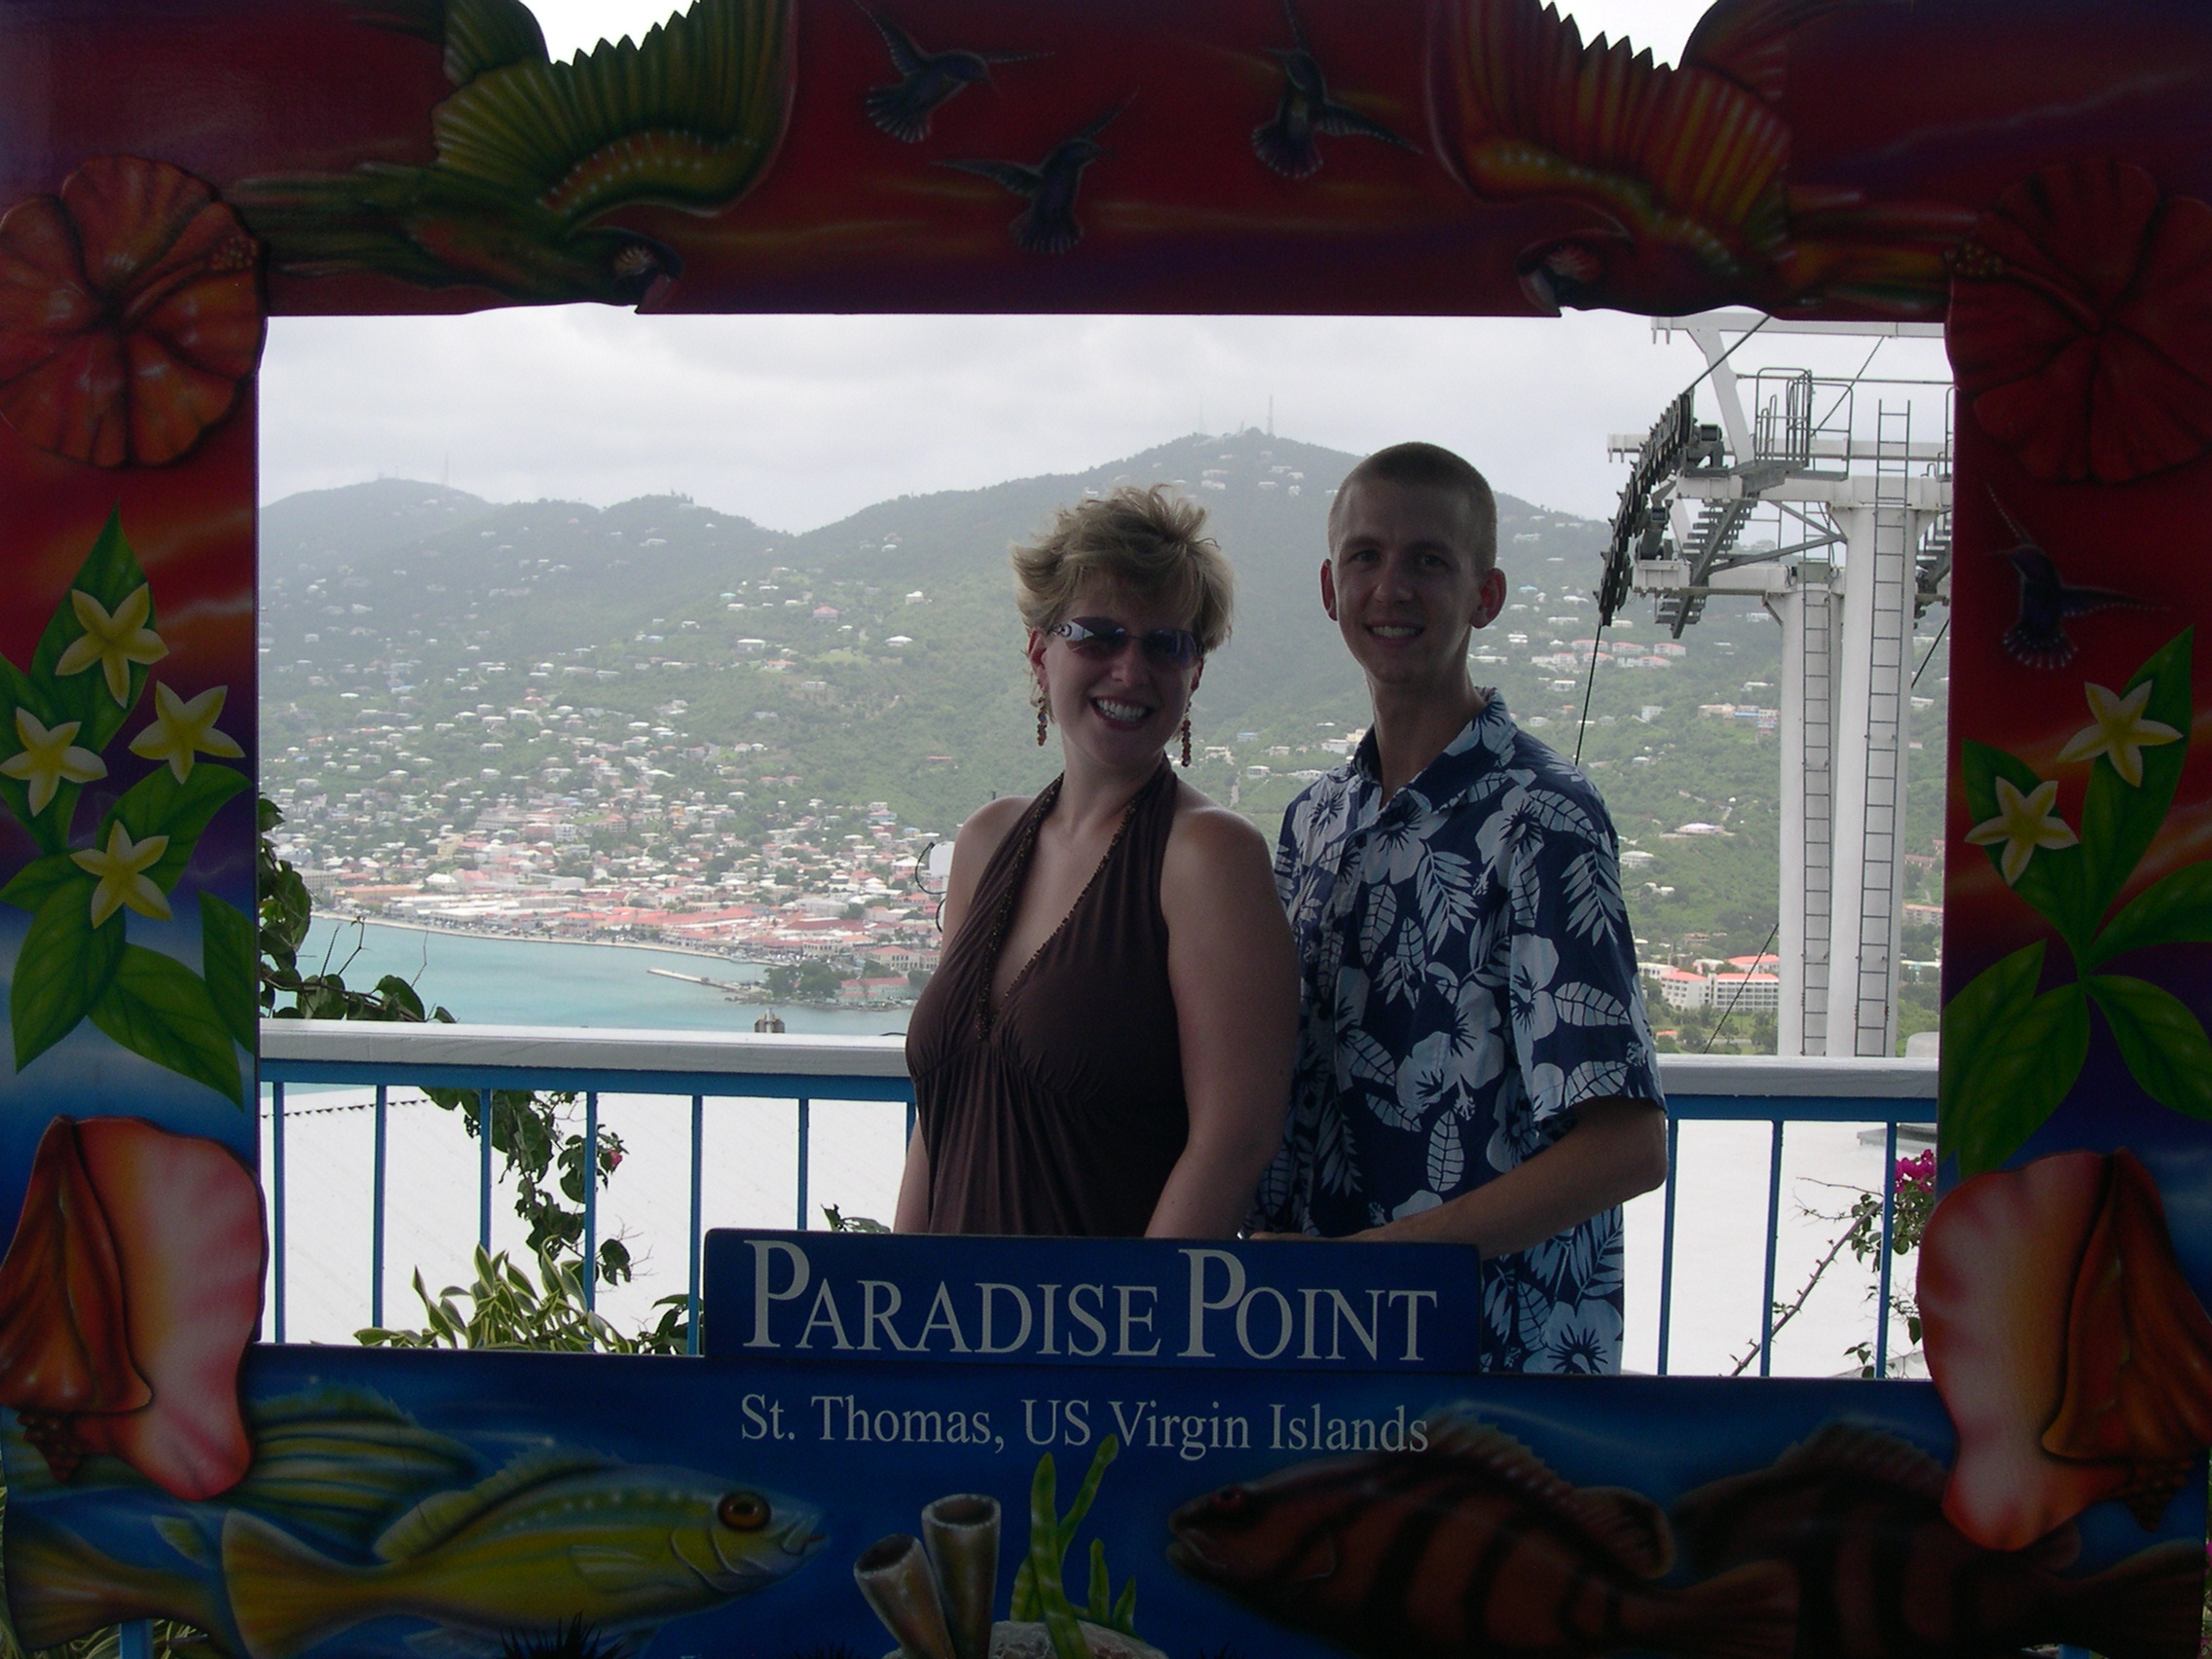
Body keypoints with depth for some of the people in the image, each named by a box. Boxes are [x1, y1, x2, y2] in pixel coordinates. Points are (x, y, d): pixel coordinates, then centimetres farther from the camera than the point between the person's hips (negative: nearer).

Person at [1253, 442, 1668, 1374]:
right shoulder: (1316, 819, 7)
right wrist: (1271, 1255, -2)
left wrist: (1358, 1261, -19)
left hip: (1500, 1343, -6)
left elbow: (1626, 1149, -19)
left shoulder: (1541, 821, -14)